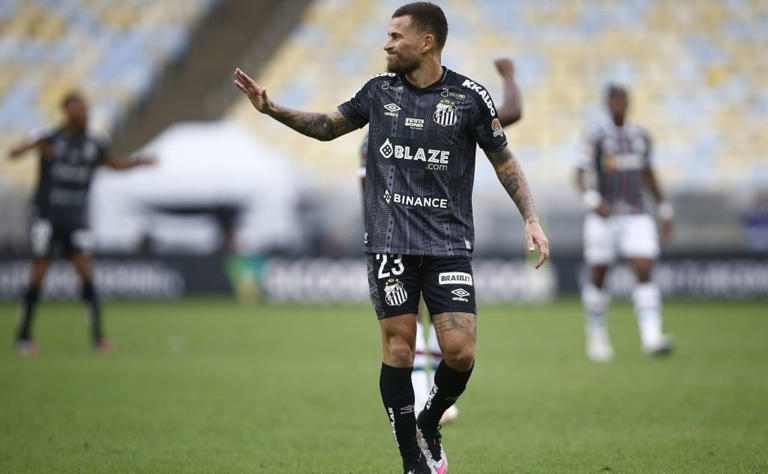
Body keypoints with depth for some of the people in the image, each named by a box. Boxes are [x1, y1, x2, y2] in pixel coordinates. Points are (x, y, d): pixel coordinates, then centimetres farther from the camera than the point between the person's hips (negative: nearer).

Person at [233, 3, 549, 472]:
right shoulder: (380, 90, 6)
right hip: (390, 242, 2)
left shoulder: (468, 96, -2)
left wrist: (531, 219, -2)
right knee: (398, 346, -3)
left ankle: (429, 426, 18)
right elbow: (328, 126, 19)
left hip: (449, 244, -1)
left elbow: (504, 159, 6)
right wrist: (271, 108, 8)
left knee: (460, 351, -10)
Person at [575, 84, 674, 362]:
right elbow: (580, 175, -10)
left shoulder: (641, 136, 9)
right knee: (598, 278, 6)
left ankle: (652, 338, -23)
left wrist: (665, 211, 18)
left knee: (645, 273, -13)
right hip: (604, 217, -3)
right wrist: (593, 201, -28)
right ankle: (597, 336, 26)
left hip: (636, 217, 3)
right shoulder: (596, 135, -5)